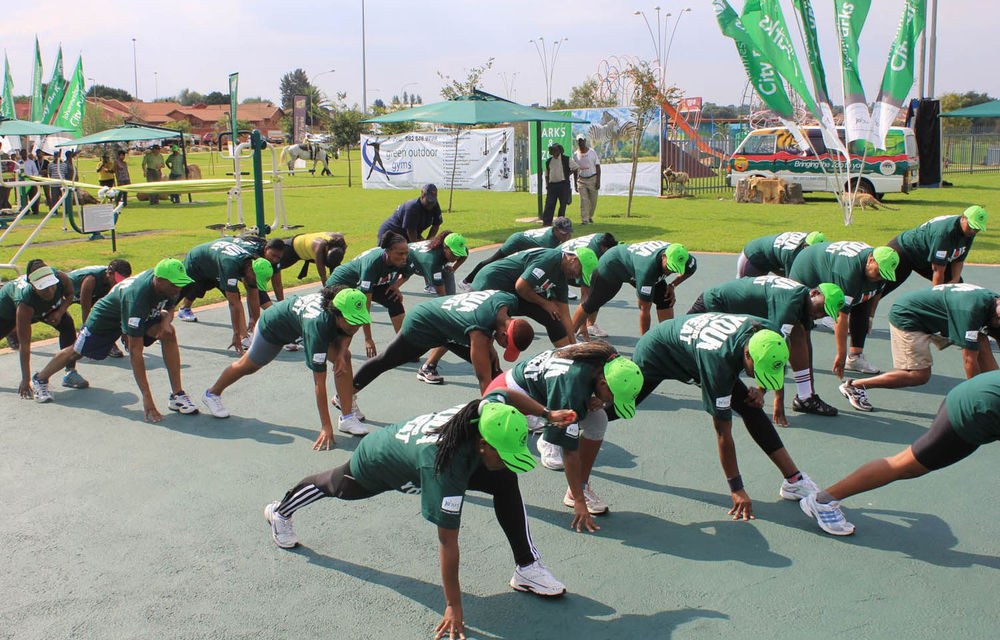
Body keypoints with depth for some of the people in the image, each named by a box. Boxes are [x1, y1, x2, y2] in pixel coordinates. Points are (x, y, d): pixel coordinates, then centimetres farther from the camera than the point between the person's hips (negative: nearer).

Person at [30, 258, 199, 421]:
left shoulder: (169, 286, -26)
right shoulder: (137, 296, -45)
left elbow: (169, 308, 1)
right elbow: (135, 352, -43)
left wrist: (166, 319, -25)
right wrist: (147, 397, -44)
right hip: (107, 317, -4)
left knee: (169, 333, -23)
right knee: (77, 352, 17)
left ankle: (177, 395, -20)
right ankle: (40, 378, 48)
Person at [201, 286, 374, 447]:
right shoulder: (317, 325, -48)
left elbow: (345, 334, -5)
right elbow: (319, 382, -45)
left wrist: (341, 354, -26)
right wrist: (326, 426, -42)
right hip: (274, 326, -5)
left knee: (345, 356, -16)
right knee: (248, 366, 20)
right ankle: (212, 393, 49)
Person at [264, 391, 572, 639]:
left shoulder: (487, 410, -32)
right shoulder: (446, 469, -49)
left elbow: (506, 394, -6)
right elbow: (447, 541, -42)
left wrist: (546, 412, -10)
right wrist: (453, 606, -36)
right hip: (378, 463, -5)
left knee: (506, 483, -14)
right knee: (334, 486, 27)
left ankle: (527, 568, -2)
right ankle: (280, 511, 60)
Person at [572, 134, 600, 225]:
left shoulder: (592, 152, -1)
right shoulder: (575, 154, 5)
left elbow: (598, 167, -1)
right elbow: (575, 170, 11)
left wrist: (598, 181, -9)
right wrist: (575, 184, 6)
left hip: (592, 178, -1)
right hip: (581, 179, 1)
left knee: (593, 201, 3)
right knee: (583, 200, -9)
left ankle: (590, 216, 26)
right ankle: (584, 220, -9)